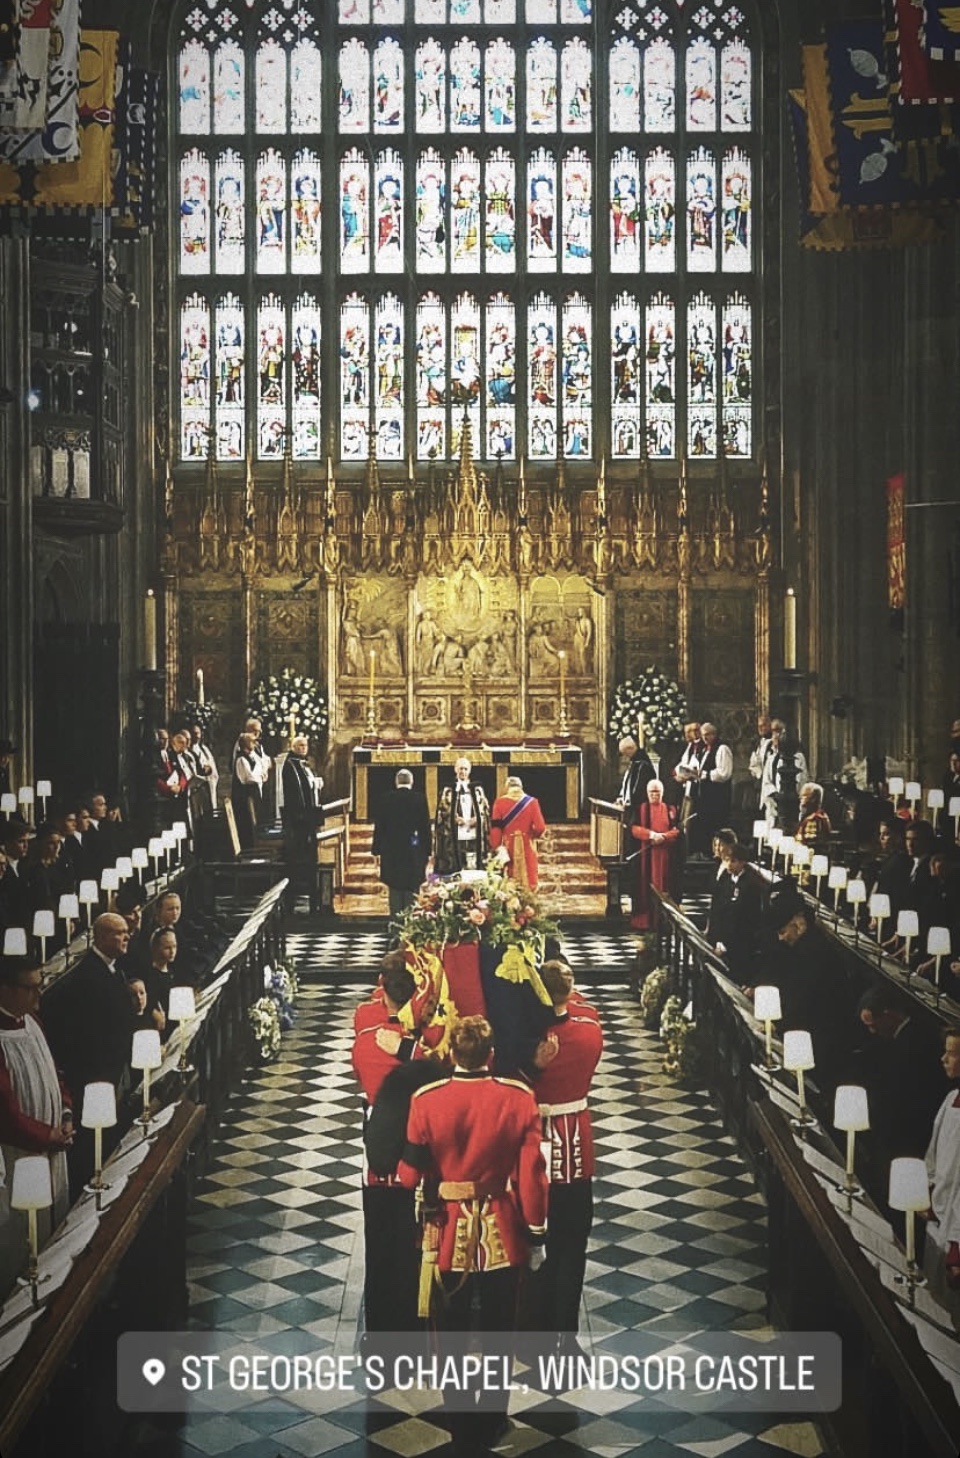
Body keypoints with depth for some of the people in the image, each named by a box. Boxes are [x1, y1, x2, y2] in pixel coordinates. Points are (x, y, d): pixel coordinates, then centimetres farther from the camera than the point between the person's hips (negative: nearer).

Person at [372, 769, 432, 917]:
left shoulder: (387, 798, -3)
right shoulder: (419, 798, -5)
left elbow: (379, 825, 0)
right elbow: (426, 826, -3)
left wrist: (376, 850, 7)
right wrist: (427, 851, 3)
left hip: (391, 851, 1)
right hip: (414, 853, -1)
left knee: (395, 890, 7)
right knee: (411, 890, 5)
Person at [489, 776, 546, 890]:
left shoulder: (500, 802, -5)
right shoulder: (531, 802, -4)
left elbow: (495, 827, -8)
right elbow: (540, 827, -8)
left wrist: (496, 847, -4)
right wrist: (532, 836, 11)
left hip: (508, 845, 0)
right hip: (527, 845, 0)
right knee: (528, 881, 6)